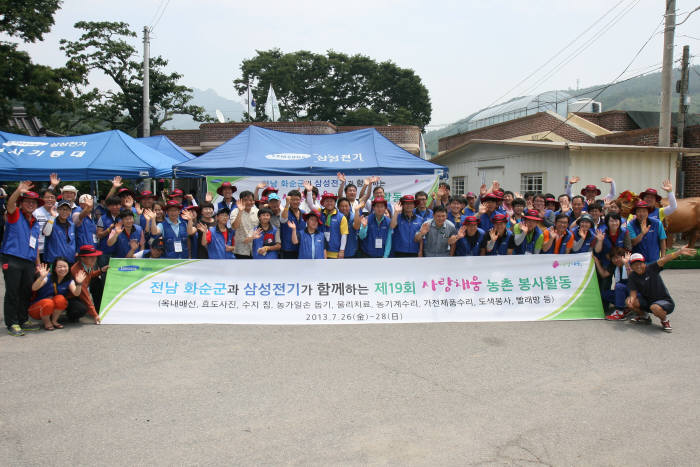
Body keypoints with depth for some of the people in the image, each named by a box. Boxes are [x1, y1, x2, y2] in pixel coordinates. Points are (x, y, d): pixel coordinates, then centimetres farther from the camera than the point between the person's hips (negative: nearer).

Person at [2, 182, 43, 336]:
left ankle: (23, 320, 21)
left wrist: (38, 265, 19)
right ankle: (12, 324, 1)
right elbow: (10, 205, -21)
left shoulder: (35, 223, 20)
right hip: (12, 260, -6)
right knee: (12, 292, -4)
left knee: (26, 292, 10)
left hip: (29, 262, 6)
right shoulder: (15, 215, 3)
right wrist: (18, 191, -39)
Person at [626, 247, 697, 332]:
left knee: (655, 307, -37)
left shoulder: (652, 268, -14)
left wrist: (679, 252, -44)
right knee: (630, 301, -15)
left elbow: (663, 260, -31)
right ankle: (644, 317, 13)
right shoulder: (632, 277, -4)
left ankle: (664, 320, -1)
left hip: (665, 301, -5)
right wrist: (632, 298, -36)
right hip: (647, 301, 5)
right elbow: (633, 291, -11)